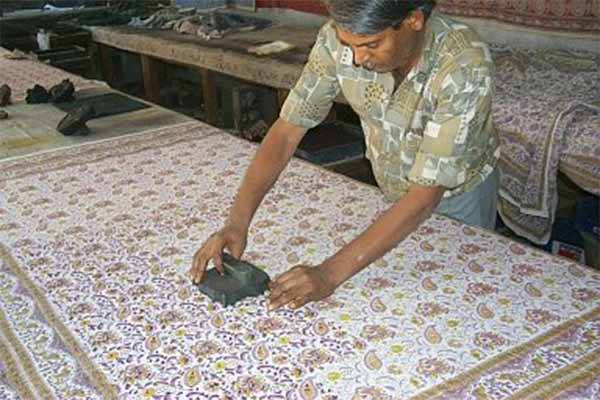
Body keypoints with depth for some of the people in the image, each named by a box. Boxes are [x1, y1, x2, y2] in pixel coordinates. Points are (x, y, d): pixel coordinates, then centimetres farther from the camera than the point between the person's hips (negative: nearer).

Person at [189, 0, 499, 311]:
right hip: (391, 190, 3)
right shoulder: (338, 39, -28)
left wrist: (330, 273, -45)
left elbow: (425, 196, -40)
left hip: (459, 193, -3)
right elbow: (287, 131, -23)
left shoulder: (466, 66, -39)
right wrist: (237, 222, -34)